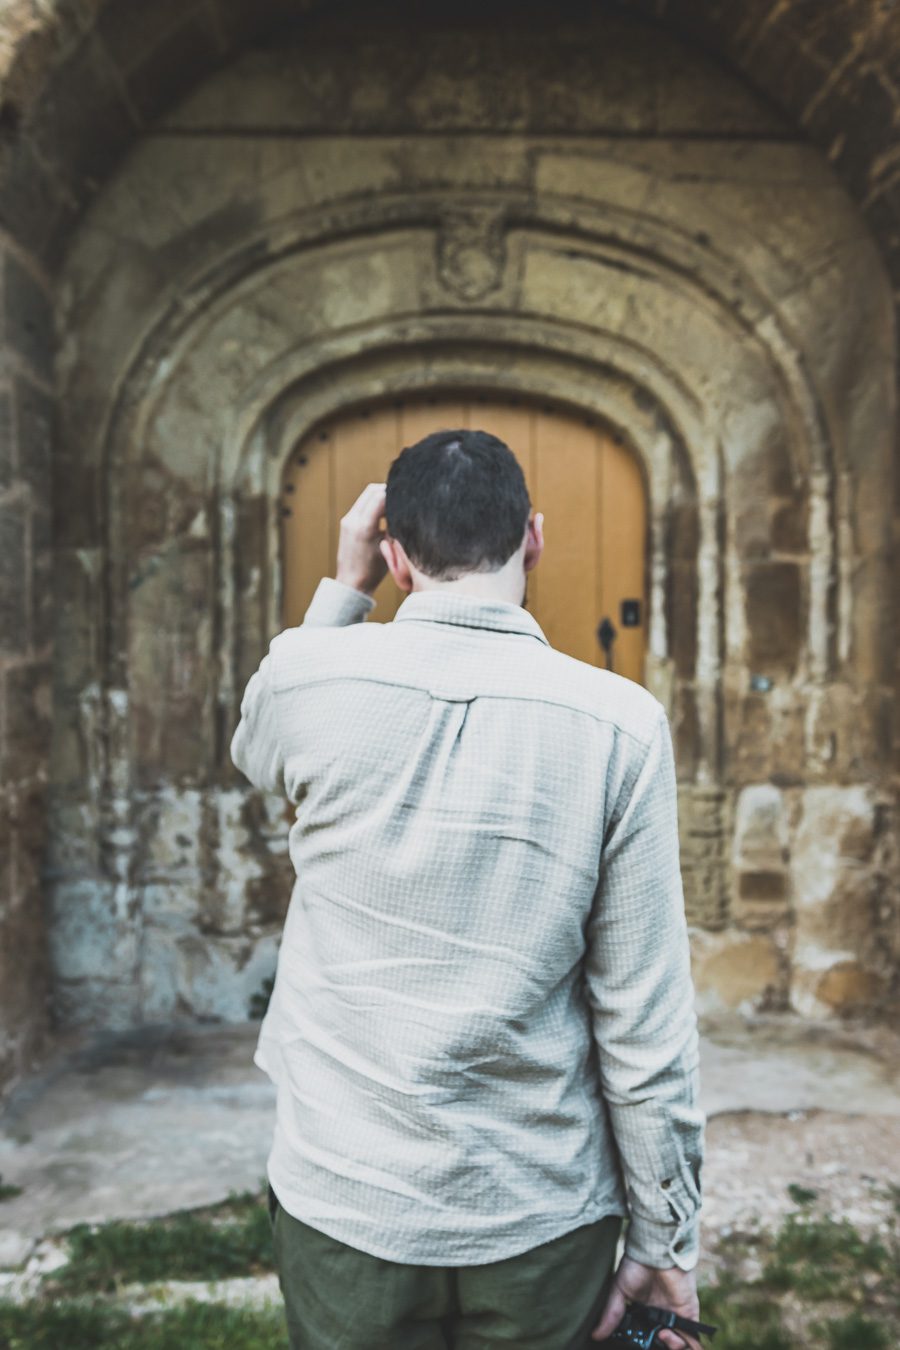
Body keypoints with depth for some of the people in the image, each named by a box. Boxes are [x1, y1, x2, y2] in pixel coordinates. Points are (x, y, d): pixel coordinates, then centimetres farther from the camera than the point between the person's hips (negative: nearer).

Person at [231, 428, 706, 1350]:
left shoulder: (306, 678, -12)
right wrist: (664, 1240, 2)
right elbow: (645, 1024, -11)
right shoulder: (620, 722, -14)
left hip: (343, 1207, 1)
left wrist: (343, 587, 12)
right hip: (541, 1222, 0)